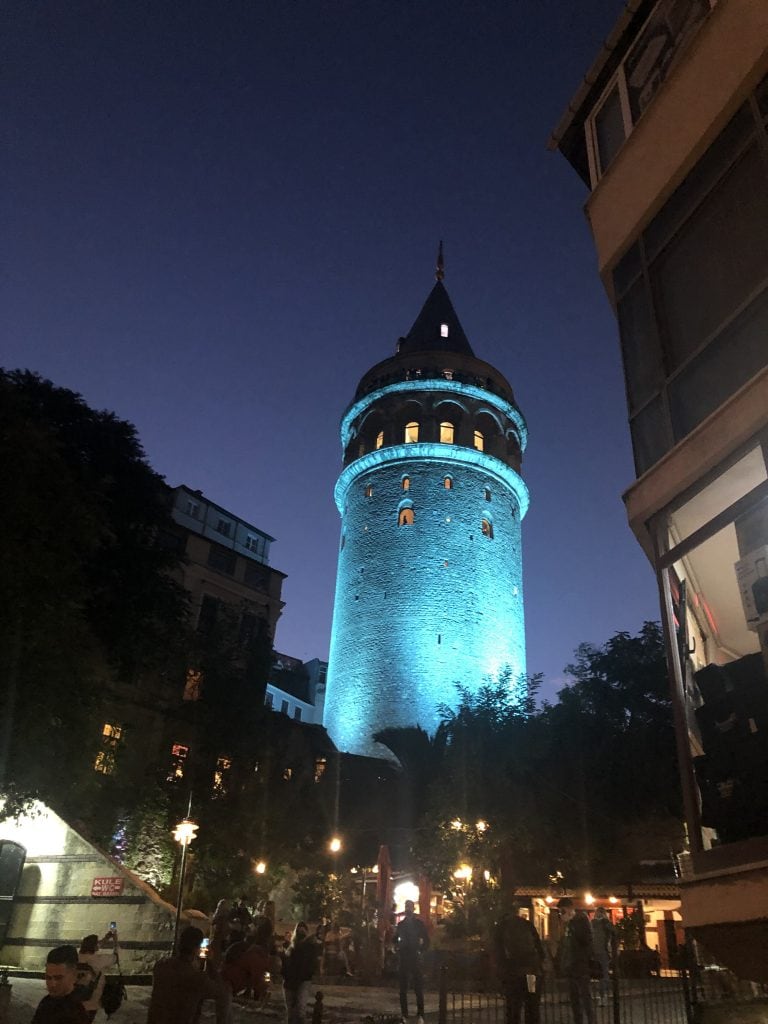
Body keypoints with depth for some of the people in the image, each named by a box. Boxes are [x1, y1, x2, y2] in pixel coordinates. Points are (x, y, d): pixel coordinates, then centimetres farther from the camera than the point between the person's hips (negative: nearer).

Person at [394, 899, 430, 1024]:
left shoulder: (419, 923, 3)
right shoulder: (401, 924, 11)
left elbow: (426, 940, 4)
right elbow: (396, 939, 21)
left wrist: (421, 952, -5)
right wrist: (397, 949, 6)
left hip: (415, 958, -3)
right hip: (402, 958, 3)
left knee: (418, 988, -4)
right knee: (403, 989, 5)